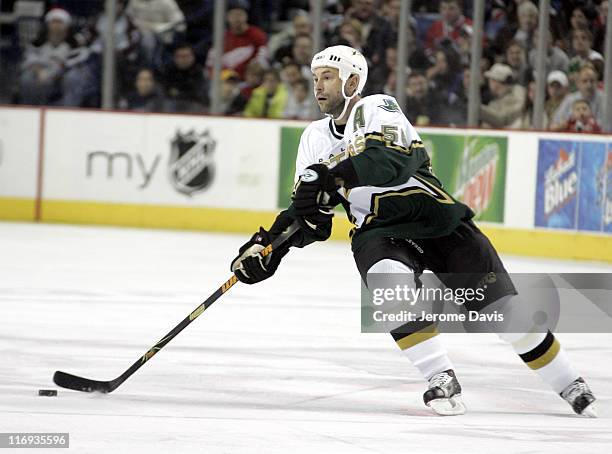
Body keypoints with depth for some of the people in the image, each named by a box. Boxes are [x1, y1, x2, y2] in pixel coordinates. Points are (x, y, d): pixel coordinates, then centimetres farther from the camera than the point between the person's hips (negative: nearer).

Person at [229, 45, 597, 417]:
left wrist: (330, 174, -42)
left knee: (506, 311, -6)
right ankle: (442, 381, -26)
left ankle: (570, 385, 12)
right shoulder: (315, 138, 10)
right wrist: (271, 243, -5)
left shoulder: (377, 108, -9)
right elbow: (310, 215, 11)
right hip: (378, 231, 4)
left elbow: (388, 161, -30)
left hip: (437, 218, -4)